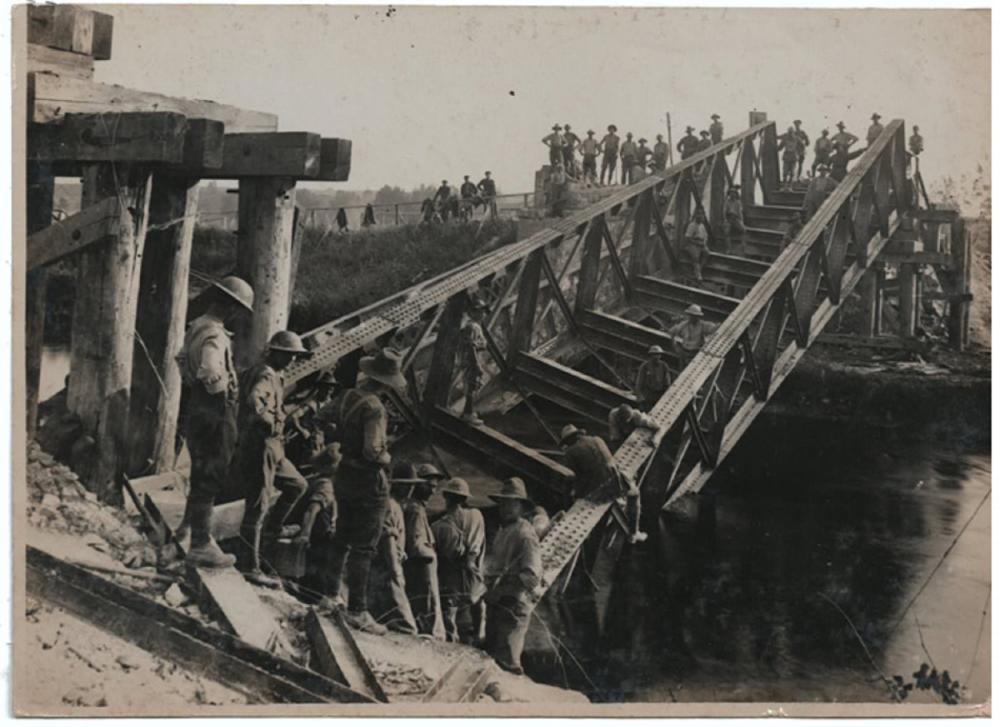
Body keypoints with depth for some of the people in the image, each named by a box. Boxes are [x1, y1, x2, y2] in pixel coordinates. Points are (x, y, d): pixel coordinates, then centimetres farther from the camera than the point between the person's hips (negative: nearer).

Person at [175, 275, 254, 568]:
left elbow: (182, 359, 30)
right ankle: (201, 544, 5)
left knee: (201, 476, 24)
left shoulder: (196, 327, 12)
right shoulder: (215, 336, -21)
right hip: (214, 416, -10)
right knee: (209, 480, -2)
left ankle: (189, 529, 38)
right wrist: (224, 391, -19)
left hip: (195, 413, 10)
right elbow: (210, 373, -37)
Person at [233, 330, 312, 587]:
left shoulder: (272, 375, 15)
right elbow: (253, 401, -37)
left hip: (272, 450, 10)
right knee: (257, 508, -5)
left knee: (297, 485, 21)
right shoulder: (265, 376, -17)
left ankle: (274, 529, 34)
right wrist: (270, 424, -26)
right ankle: (249, 567, 2)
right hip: (260, 448, -10)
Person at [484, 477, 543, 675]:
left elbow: (531, 575, -21)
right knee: (491, 654, 17)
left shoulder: (525, 534, -13)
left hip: (514, 604, -9)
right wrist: (491, 589, 8)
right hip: (496, 603, 9)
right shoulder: (501, 532, 16)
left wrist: (502, 589, -19)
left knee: (506, 660, -8)